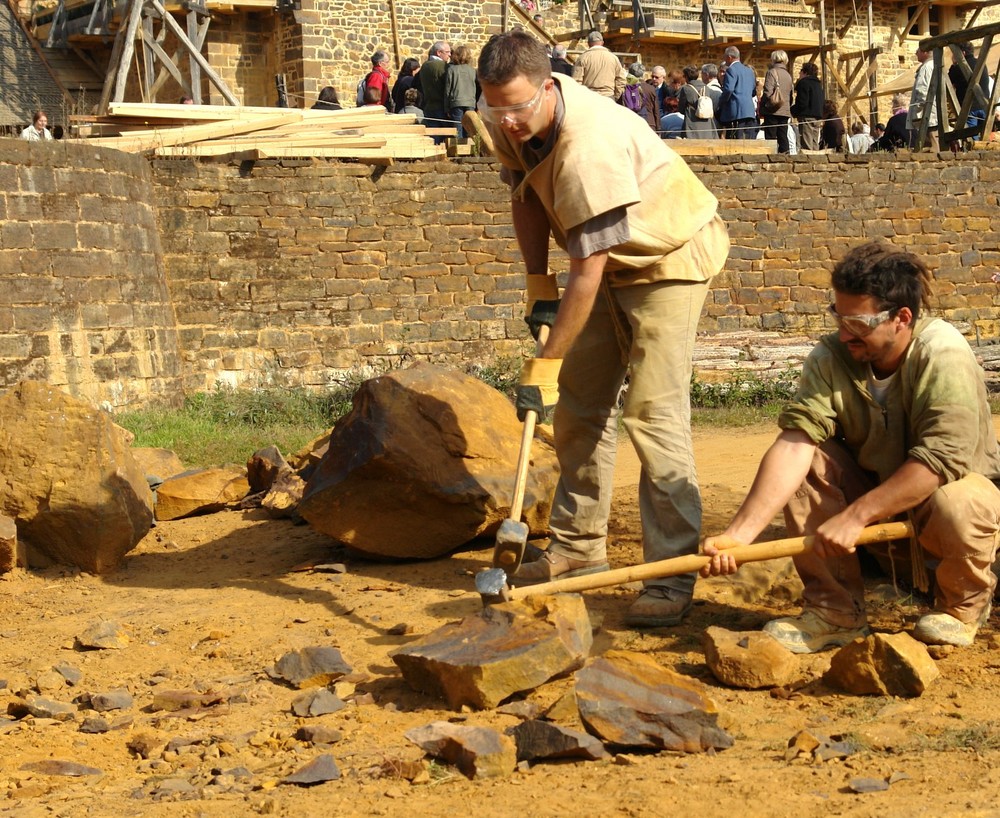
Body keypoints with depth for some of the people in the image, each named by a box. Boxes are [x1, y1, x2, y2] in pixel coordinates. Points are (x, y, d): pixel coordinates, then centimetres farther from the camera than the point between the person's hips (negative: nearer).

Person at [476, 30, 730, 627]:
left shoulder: (589, 146, -37)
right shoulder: (512, 123, -11)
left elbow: (587, 276, -34)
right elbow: (526, 196, 9)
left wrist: (546, 364, -31)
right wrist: (538, 282, 0)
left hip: (672, 256, -9)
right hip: (615, 260, 9)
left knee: (653, 412, -17)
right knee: (579, 403, 9)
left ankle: (673, 575, -15)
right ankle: (579, 546, 21)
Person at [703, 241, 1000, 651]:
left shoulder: (943, 355, -25)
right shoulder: (831, 357, -14)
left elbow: (942, 458, -35)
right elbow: (794, 442, -26)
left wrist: (855, 515, -39)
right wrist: (740, 532, -38)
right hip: (873, 487, 4)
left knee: (957, 508, -37)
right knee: (809, 461, -21)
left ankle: (962, 603, -2)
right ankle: (836, 610, -10)